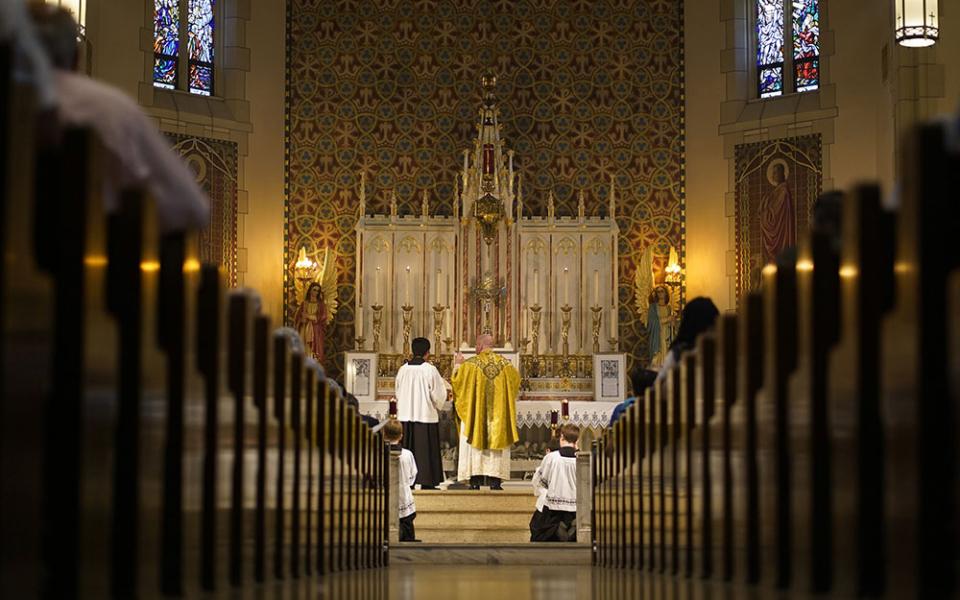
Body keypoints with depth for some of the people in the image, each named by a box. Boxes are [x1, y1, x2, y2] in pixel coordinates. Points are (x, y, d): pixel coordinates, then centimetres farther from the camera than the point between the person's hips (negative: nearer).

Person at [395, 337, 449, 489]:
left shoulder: (403, 369, 2)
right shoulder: (430, 370, -10)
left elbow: (397, 392, 11)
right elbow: (439, 394, -5)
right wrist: (437, 406, 15)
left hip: (405, 415, 4)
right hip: (425, 414, -4)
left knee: (408, 451, 9)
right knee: (425, 449, 1)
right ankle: (426, 482, 1)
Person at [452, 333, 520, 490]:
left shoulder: (471, 363, -8)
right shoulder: (505, 363, 1)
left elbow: (457, 381, -2)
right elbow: (515, 383, 13)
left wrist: (458, 365, 14)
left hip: (475, 412, -2)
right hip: (498, 414, 2)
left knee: (474, 443, 3)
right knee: (497, 443, 6)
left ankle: (475, 480, -2)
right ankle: (495, 480, 0)